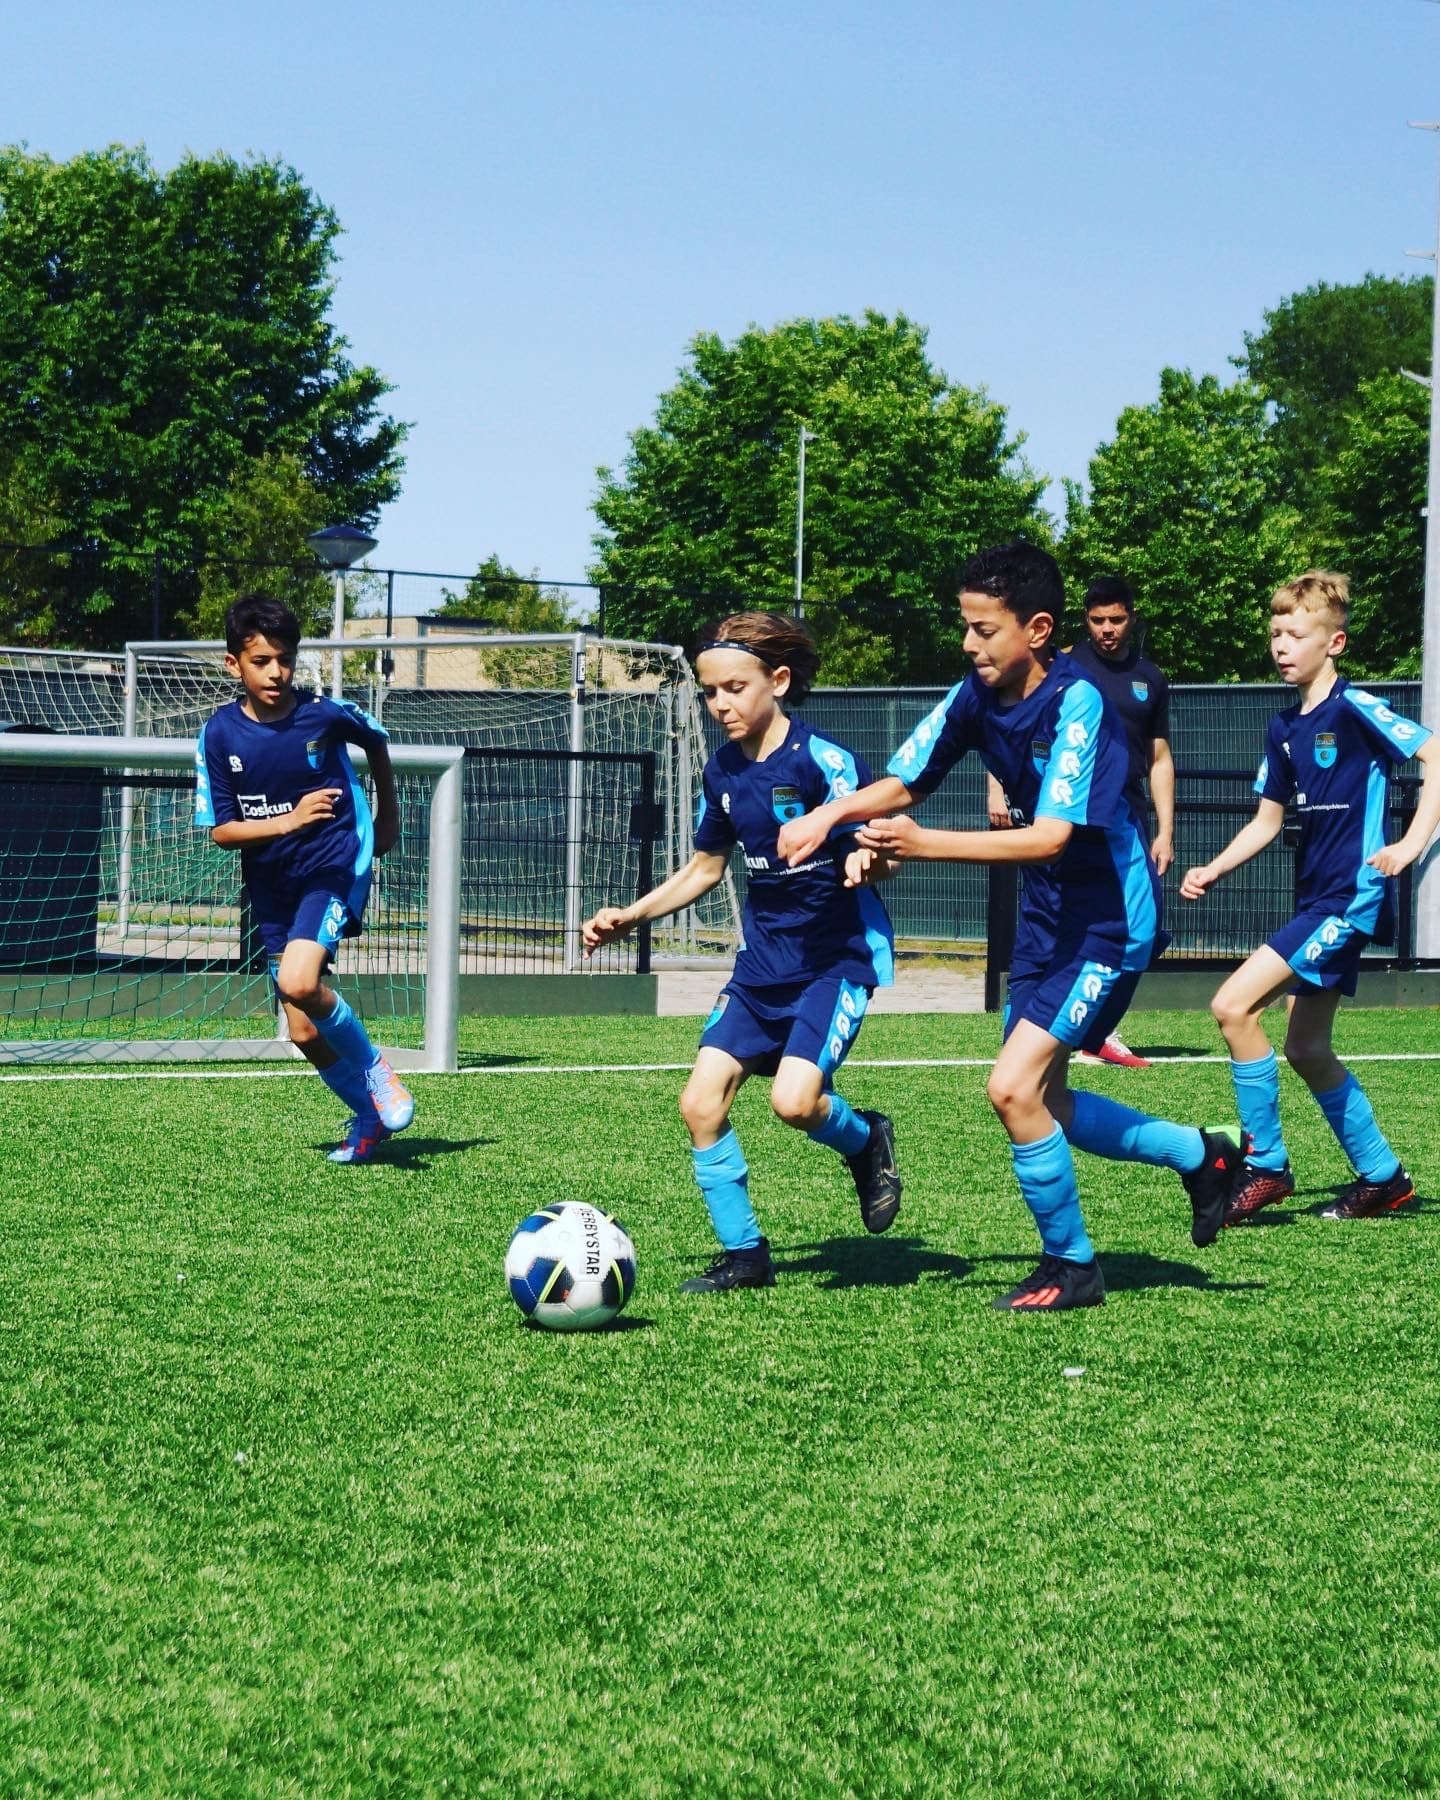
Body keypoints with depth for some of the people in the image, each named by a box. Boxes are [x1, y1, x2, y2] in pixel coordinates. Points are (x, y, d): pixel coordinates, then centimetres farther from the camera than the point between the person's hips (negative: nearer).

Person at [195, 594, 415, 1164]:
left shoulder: (325, 714, -11)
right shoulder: (220, 734, -7)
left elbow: (376, 741, 12)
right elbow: (221, 830, -6)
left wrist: (388, 814, 20)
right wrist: (287, 821, -21)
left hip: (335, 865, -4)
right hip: (271, 887, 4)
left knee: (297, 983, -28)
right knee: (304, 1033, 3)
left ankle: (374, 1067, -4)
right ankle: (368, 1114, 27)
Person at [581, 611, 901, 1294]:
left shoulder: (822, 761, -17)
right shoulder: (722, 772, 4)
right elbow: (705, 868, 18)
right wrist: (629, 916, 10)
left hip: (839, 955, -7)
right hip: (763, 958, 7)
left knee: (794, 1099, -24)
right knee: (700, 1102, -4)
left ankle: (866, 1141, 11)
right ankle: (743, 1254, 10)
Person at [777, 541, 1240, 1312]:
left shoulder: (1078, 704, -25)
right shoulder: (978, 696, -4)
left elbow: (1050, 837, -31)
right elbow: (904, 782, 5)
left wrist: (922, 844, -35)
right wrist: (829, 814, -15)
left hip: (1107, 922, -8)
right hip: (1046, 917, 8)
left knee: (1014, 1086, -16)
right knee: (1040, 1102, 14)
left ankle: (1069, 1265, 3)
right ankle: (1199, 1155, 34)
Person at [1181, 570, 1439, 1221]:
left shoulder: (1355, 709, -12)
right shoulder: (1284, 727, 12)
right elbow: (1268, 820, 18)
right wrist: (1214, 869, 4)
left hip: (1351, 897, -9)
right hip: (1316, 899, 9)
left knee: (1233, 1005, -16)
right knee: (1305, 1049, 12)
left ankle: (1265, 1164, -6)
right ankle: (1381, 1175, 25)